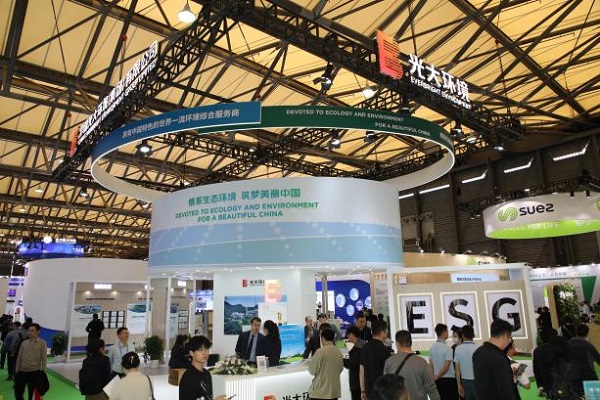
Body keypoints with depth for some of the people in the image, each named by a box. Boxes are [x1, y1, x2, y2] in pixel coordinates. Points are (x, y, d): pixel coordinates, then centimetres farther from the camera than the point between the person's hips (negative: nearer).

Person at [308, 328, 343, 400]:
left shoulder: (320, 351, -15)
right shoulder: (339, 352, 3)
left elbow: (312, 370, -9)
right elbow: (340, 369, 12)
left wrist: (310, 362, 9)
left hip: (319, 391, -5)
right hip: (334, 390, 6)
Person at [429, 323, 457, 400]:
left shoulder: (432, 348, 4)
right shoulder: (447, 349, -15)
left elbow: (431, 365, 9)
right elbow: (446, 366, -17)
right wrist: (437, 377, -5)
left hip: (438, 381, 6)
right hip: (449, 380, -6)